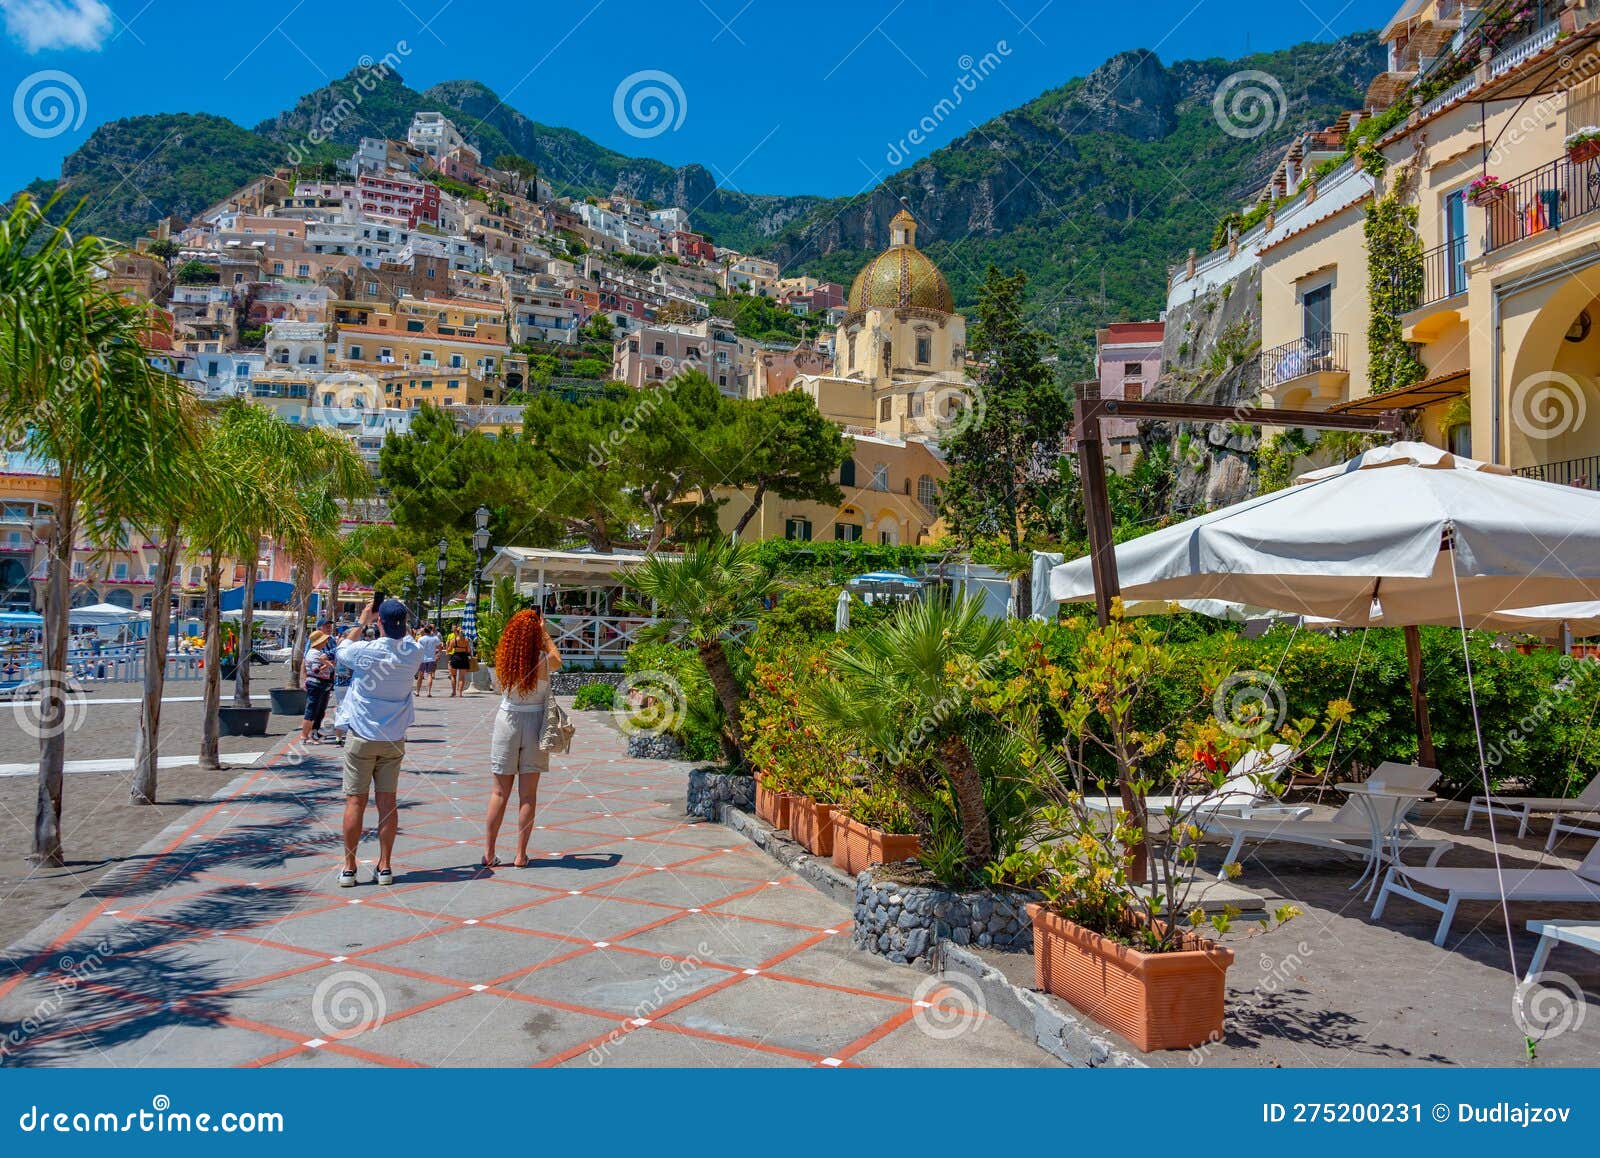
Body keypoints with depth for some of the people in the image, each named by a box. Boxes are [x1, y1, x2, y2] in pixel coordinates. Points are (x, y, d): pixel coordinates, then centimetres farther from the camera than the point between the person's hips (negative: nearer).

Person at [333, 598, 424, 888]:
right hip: (394, 739, 2)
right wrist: (397, 621, 10)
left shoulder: (365, 651, -15)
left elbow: (342, 649, 8)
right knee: (387, 802, 7)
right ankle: (385, 867, 11)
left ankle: (349, 868, 9)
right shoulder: (413, 653, -7)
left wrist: (362, 622, 15)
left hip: (361, 736, -2)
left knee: (355, 801, 4)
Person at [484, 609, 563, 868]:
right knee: (528, 793, 6)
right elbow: (558, 660, 13)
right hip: (534, 724, -1)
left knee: (500, 792, 9)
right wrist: (544, 633, 21)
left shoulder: (503, 659, -8)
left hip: (507, 720, 2)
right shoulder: (544, 661, -12)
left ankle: (488, 853, 13)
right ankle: (520, 854, 10)